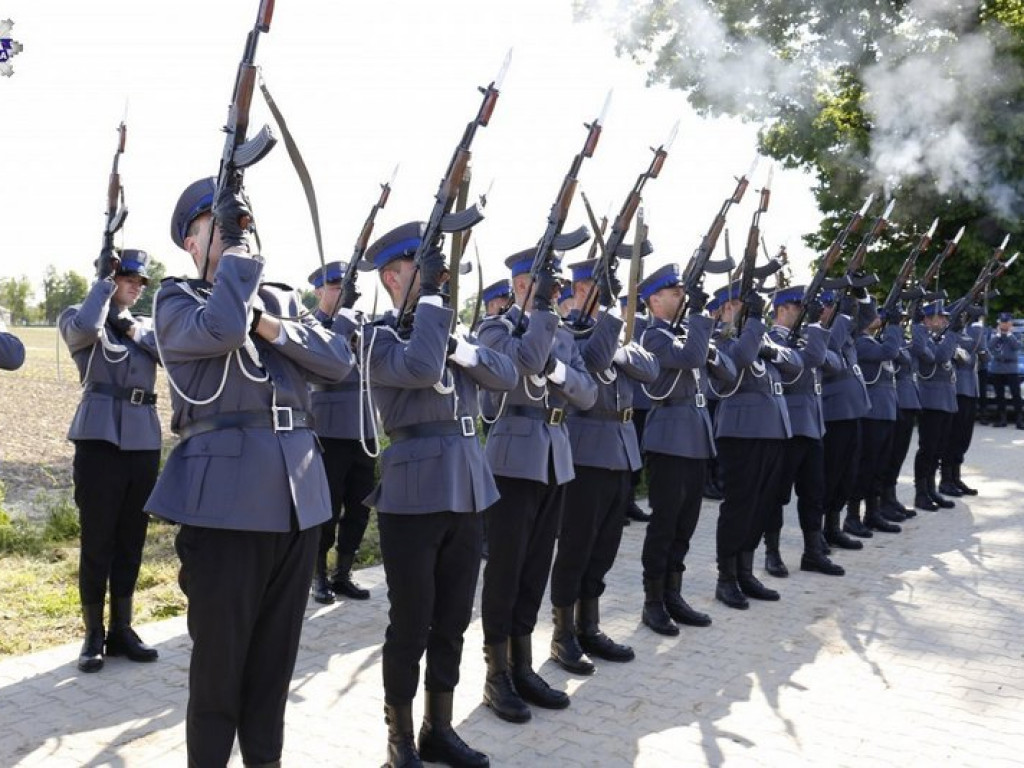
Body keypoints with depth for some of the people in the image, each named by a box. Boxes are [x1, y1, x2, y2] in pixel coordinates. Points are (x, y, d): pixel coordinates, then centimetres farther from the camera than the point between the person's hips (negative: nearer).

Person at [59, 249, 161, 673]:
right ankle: (94, 635, 14)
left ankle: (122, 629, 22)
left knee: (131, 542, 10)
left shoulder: (146, 325, 17)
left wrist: (133, 330, -6)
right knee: (97, 543, 1)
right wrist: (102, 279, -9)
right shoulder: (76, 319, 4)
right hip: (100, 440, -4)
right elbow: (85, 328, -21)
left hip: (144, 443, 5)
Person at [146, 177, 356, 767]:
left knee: (278, 648, 14)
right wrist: (236, 247, -8)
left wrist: (268, 326, -8)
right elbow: (219, 330, -19)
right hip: (226, 491, -5)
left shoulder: (282, 299, 19)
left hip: (299, 491, 5)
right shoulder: (176, 299, 4)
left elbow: (338, 359, 5)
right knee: (220, 652, 4)